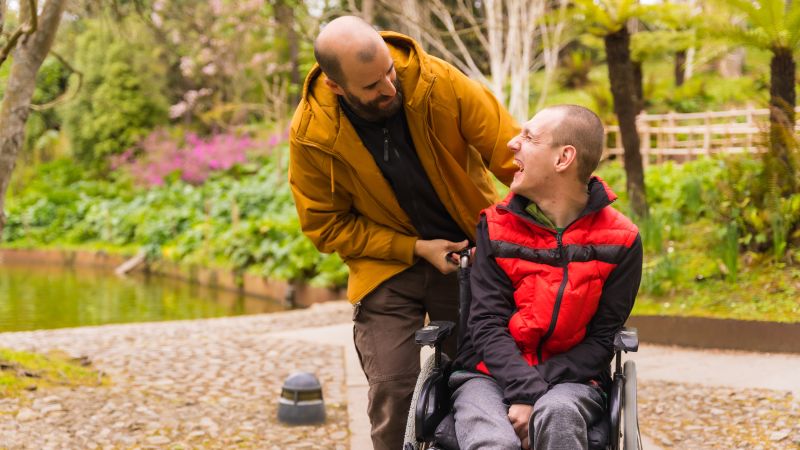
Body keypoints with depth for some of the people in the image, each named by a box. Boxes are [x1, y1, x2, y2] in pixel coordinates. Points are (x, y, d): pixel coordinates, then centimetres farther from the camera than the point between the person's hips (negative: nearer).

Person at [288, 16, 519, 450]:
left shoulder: (439, 83, -21)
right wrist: (416, 249, -16)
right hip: (386, 265, -1)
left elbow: (511, 153, -17)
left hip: (468, 250, 1)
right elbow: (326, 226, -9)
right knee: (392, 390, -8)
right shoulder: (311, 135, -19)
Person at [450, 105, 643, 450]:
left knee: (557, 414, -36)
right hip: (490, 373, 0)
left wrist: (538, 387, -17)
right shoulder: (496, 227, 2)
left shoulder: (620, 240, 0)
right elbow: (487, 324, -5)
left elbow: (602, 340, -2)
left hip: (567, 379, 0)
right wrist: (523, 391, -23)